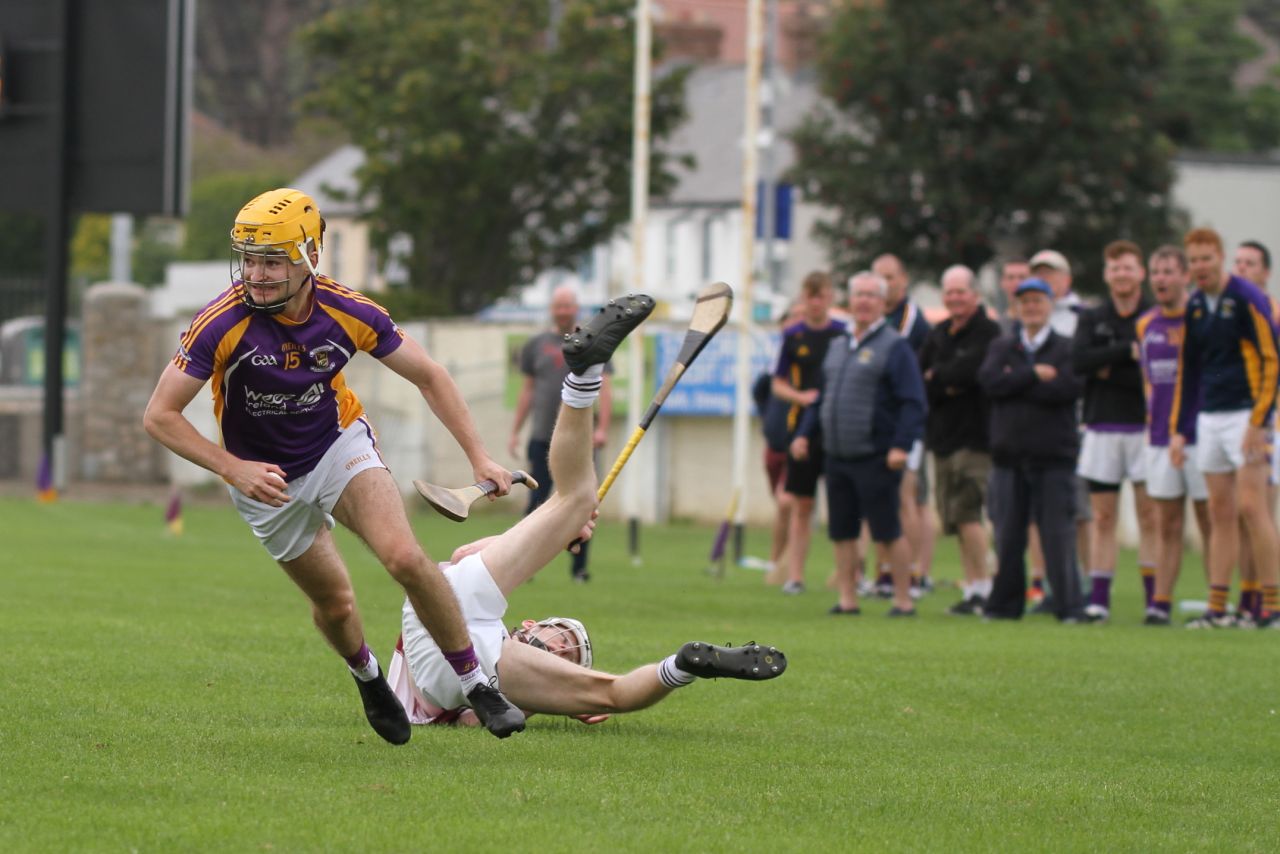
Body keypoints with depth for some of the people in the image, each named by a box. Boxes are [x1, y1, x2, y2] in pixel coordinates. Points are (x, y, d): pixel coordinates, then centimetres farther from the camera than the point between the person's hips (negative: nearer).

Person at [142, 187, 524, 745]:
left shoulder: (350, 313, -20)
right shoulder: (222, 323, -27)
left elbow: (429, 377, -4)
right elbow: (160, 415, -22)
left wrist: (479, 457, -10)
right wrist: (233, 469, -32)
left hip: (340, 446, 0)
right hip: (267, 479, 0)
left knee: (405, 558, -22)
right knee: (334, 602, 6)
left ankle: (476, 685, -7)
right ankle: (367, 677, 42)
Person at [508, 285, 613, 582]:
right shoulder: (536, 345, 12)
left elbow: (604, 389, 1)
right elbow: (527, 391, 16)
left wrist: (602, 428, -11)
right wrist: (515, 432, 11)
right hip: (542, 437, 1)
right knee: (537, 501, -5)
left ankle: (579, 567, 7)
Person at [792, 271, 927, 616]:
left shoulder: (895, 347, -6)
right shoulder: (838, 346, 16)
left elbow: (912, 403, -13)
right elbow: (822, 396, 23)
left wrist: (901, 445, -22)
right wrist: (804, 433, 11)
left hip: (877, 458, -7)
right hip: (837, 457, 7)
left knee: (887, 532, -4)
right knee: (841, 532, 8)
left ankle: (903, 600, 4)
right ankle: (847, 598, 14)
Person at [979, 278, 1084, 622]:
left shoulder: (1066, 349, 4)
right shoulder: (1001, 347, 14)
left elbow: (1065, 389, -14)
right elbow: (989, 381, -5)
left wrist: (1014, 383, -7)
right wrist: (1034, 375, -11)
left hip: (1053, 455, -3)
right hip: (1009, 455, 3)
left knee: (1058, 533, -5)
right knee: (1008, 534, 5)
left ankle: (1068, 606, -1)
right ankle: (1005, 603, 12)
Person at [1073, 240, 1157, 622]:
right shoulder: (1092, 318, 11)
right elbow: (1079, 361, -7)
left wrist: (1111, 372, -10)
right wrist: (1128, 351, -14)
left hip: (1145, 427, -3)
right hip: (1102, 429, 3)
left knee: (1150, 516, -5)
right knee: (1103, 518, 3)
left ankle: (1155, 599, -4)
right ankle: (1098, 599, 4)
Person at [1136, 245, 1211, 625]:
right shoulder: (1145, 325, 11)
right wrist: (1152, 423, 15)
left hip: (1199, 436, -5)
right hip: (1160, 438, 5)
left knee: (1210, 523, -1)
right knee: (1166, 525, 5)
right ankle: (1160, 603, 5)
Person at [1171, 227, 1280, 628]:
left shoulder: (1247, 299, -9)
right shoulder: (1194, 307, 13)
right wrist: (1180, 430, 14)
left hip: (1245, 414, -7)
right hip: (1209, 420, 7)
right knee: (1220, 513, 6)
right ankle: (1217, 607, 6)